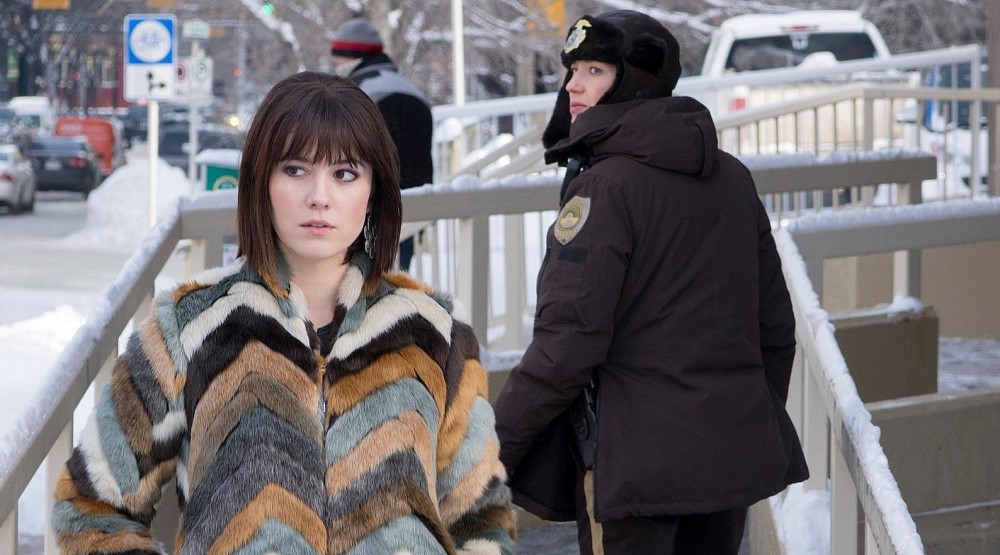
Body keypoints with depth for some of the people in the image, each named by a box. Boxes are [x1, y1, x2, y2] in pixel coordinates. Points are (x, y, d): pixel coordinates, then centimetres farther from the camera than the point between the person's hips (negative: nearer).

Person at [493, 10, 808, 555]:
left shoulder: (603, 187, -14)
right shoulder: (733, 178, 8)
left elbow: (566, 345, -19)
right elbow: (775, 326, 14)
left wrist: (497, 446, -11)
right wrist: (760, 423, 26)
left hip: (635, 464, -7)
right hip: (734, 458, 7)